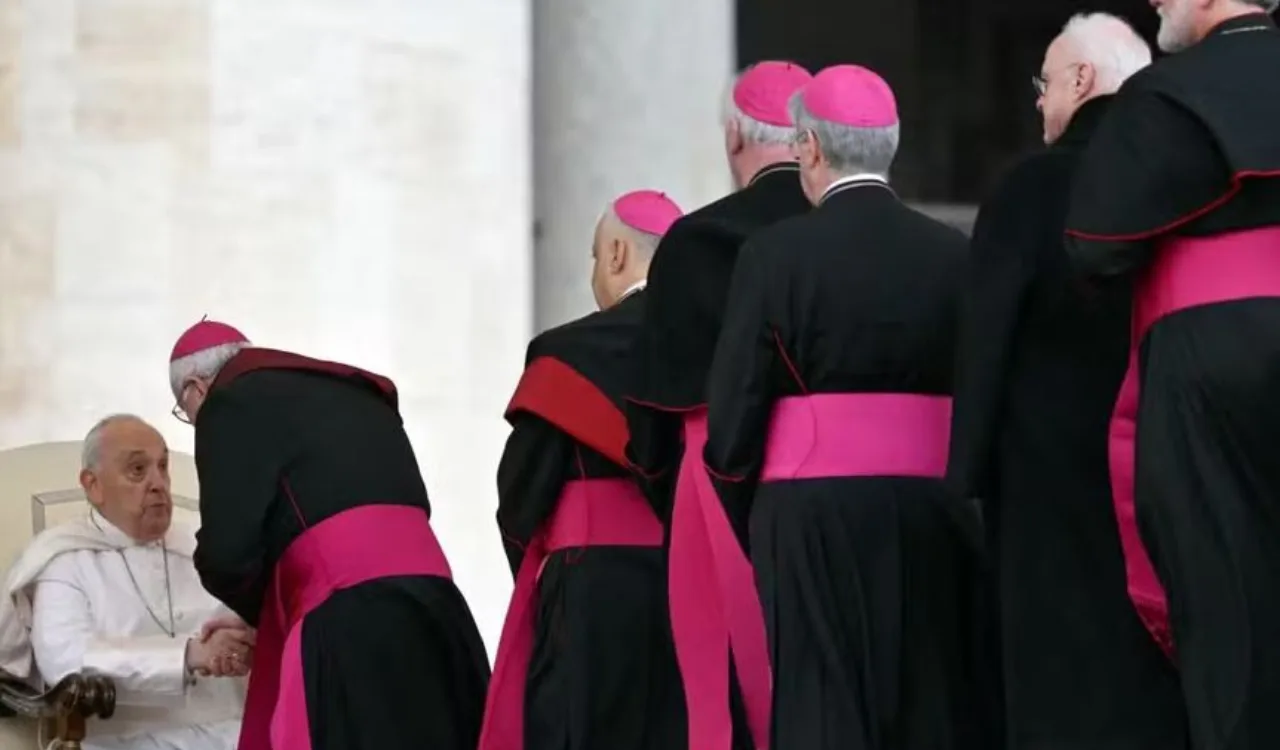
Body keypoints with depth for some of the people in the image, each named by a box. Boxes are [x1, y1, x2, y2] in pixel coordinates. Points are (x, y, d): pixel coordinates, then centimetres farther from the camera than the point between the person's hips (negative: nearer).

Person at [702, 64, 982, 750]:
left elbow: (732, 418, -5)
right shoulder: (955, 254, 4)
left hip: (815, 519, -3)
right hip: (933, 518, 3)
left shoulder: (775, 254, -6)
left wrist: (752, 529, 9)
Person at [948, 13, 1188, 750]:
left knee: (1072, 688, -3)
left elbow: (987, 341, -9)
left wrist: (968, 477, -4)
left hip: (1057, 471, -4)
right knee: (1171, 679, 10)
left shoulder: (1036, 185, -7)